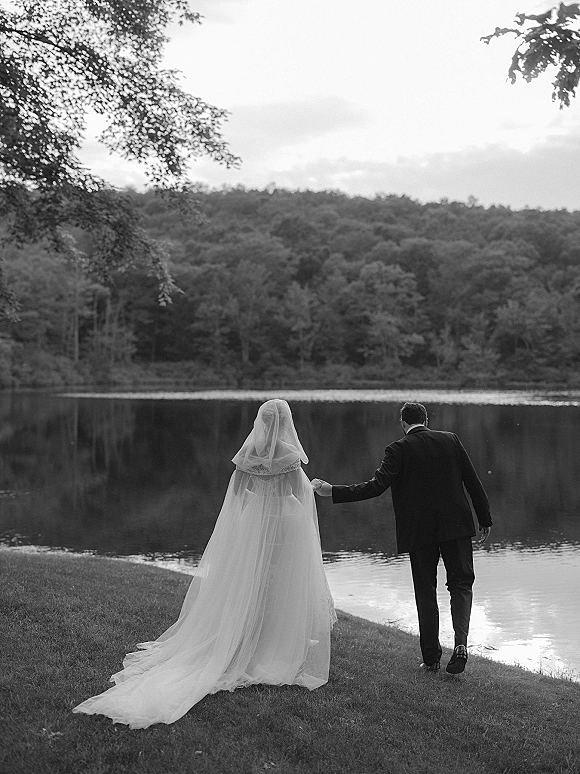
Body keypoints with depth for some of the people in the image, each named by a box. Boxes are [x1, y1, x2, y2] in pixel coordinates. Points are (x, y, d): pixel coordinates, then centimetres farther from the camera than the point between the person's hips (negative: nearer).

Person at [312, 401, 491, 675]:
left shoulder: (399, 449, -8)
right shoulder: (451, 440, 3)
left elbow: (376, 486, -18)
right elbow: (473, 481, 5)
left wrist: (333, 492, -15)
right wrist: (485, 519, 14)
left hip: (419, 531, -2)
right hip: (456, 526, 2)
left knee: (426, 592, 10)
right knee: (461, 584, 13)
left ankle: (431, 657, 15)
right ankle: (460, 642, -6)